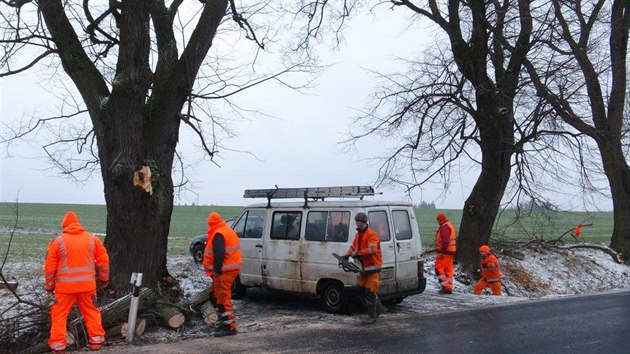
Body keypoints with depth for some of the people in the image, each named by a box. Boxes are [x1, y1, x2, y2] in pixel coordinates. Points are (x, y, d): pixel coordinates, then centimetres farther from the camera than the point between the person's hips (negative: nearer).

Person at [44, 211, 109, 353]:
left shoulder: (58, 241, -3)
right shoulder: (92, 239, 2)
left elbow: (50, 266, -1)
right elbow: (104, 260, 5)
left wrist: (49, 285, 12)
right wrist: (104, 279, 17)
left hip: (65, 286, -2)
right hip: (87, 284, 2)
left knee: (59, 315, 11)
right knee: (91, 312, 15)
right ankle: (96, 340, 16)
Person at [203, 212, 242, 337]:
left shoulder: (218, 235, -15)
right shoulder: (228, 231, 17)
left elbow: (219, 254, -26)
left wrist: (217, 270, -24)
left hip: (224, 270, -10)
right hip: (232, 268, 10)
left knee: (222, 298, -7)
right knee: (214, 294, 21)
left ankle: (230, 327, -5)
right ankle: (225, 321, 26)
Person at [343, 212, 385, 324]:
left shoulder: (371, 235, -18)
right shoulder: (358, 235, 12)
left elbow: (372, 250, -29)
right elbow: (353, 247, 15)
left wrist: (357, 253, -31)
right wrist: (346, 255, -2)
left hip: (373, 267, -9)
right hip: (364, 267, 9)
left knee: (370, 291, -8)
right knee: (362, 289, 12)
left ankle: (372, 316, 2)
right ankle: (379, 307, 26)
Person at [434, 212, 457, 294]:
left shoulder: (444, 227, -14)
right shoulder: (450, 225, 20)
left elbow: (445, 240, -24)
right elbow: (454, 239, 25)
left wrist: (442, 251, -25)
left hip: (445, 252, -10)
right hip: (451, 251, 10)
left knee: (439, 268, -6)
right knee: (448, 269, 10)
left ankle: (445, 286, -10)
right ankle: (449, 288, 11)